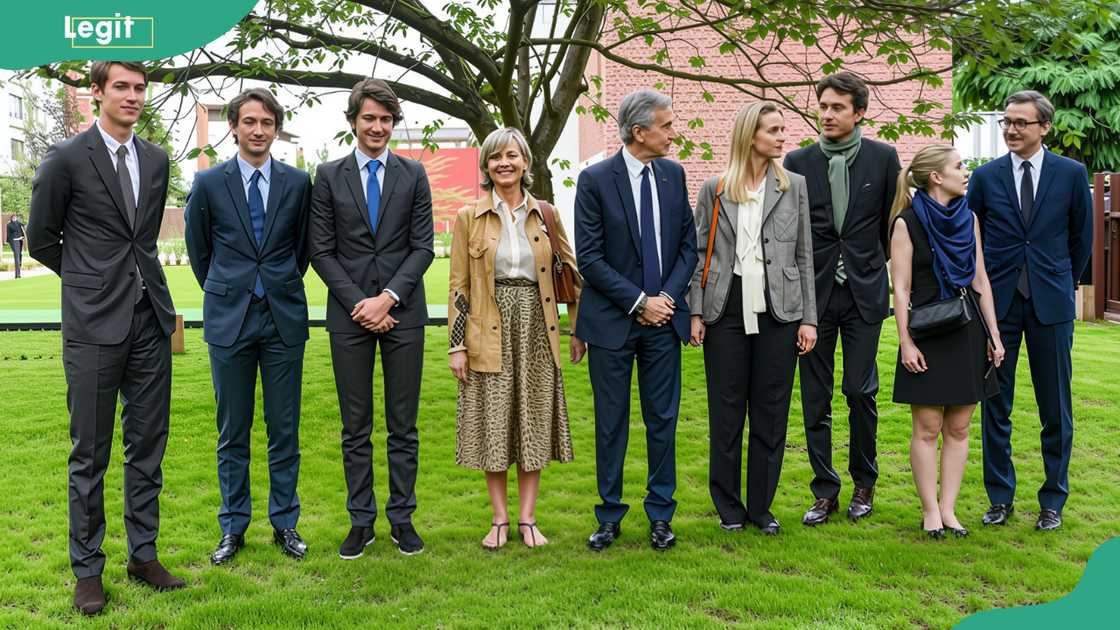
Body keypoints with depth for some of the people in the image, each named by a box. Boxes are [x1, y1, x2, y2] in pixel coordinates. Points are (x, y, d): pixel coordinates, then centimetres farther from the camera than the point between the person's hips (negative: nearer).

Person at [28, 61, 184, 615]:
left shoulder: (155, 160, 10)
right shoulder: (66, 159, -4)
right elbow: (40, 240, 3)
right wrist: (92, 281, 12)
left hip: (149, 320, 5)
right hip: (94, 324, -4)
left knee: (148, 444, 9)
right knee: (90, 453, 3)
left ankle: (143, 554, 21)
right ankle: (87, 569, 15)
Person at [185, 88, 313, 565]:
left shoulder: (298, 183, 2)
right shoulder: (209, 183, 0)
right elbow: (198, 250, 12)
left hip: (284, 319, 1)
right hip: (229, 320, 0)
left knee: (285, 429, 6)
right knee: (232, 432, 7)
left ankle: (285, 523, 19)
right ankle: (233, 528, 19)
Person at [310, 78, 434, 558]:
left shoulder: (414, 175, 6)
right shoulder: (329, 176, 5)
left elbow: (423, 247, 1)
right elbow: (321, 251, 1)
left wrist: (388, 298, -11)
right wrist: (357, 303, -9)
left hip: (403, 312, 0)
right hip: (350, 314, 0)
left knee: (404, 425, 6)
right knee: (355, 427, 6)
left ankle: (402, 517, 16)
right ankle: (361, 521, 16)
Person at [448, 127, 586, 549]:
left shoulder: (545, 214, 5)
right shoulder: (469, 218, 2)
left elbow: (571, 271, 11)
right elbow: (458, 286, 1)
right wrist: (457, 345, -4)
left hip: (535, 330, 1)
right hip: (489, 332, -1)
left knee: (533, 422, 6)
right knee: (492, 424, 3)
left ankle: (527, 518, 16)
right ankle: (499, 519, 16)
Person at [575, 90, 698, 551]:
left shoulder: (673, 175, 5)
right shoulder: (595, 180, -8)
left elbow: (688, 244, 8)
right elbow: (589, 258, -11)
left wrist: (668, 296, -6)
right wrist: (638, 302, -14)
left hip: (663, 320, 4)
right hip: (612, 320, -3)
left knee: (663, 420, 9)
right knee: (611, 424, 7)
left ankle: (660, 515, 23)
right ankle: (609, 516, 21)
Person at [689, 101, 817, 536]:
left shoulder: (794, 186, 6)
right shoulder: (714, 189, 5)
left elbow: (804, 256, 6)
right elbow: (699, 254, 6)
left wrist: (809, 317, 1)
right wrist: (696, 312, -2)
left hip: (778, 311, 1)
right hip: (726, 310, 0)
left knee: (771, 411, 5)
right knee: (726, 411, 5)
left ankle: (761, 506, 19)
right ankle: (729, 507, 19)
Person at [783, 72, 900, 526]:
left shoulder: (883, 158, 1)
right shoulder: (797, 162, 2)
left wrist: (873, 267, 12)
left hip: (864, 292, -1)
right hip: (814, 293, 1)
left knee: (860, 390, 1)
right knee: (815, 396, 4)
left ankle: (864, 482, 22)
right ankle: (824, 489, 16)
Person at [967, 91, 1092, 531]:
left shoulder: (1072, 174, 2)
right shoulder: (986, 176, 3)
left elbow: (1082, 236, 10)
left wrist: (1064, 284, 13)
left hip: (1051, 303, 0)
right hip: (998, 301, 1)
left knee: (1056, 408, 6)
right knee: (995, 404, 5)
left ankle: (1053, 501, 19)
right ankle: (1000, 498, 18)